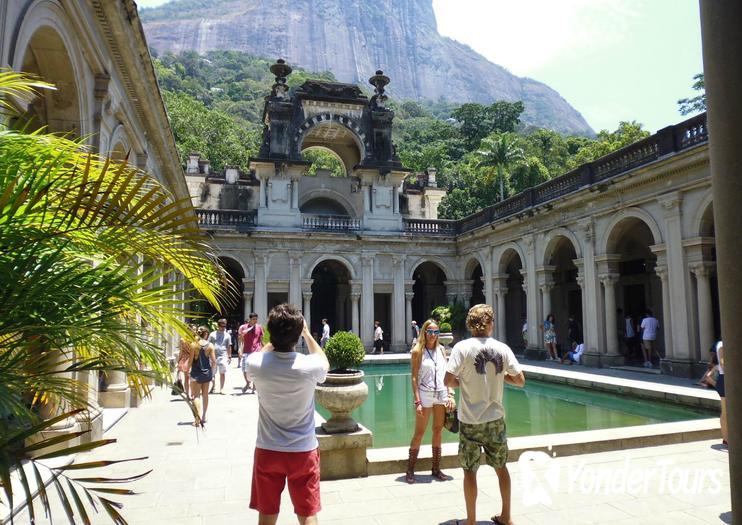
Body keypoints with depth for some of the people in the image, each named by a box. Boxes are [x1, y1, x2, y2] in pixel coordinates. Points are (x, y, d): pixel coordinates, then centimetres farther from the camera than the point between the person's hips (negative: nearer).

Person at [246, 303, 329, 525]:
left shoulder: (256, 364, -17)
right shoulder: (309, 366, -20)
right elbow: (324, 362, 7)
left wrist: (278, 336, 14)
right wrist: (307, 334, 13)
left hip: (267, 451, 1)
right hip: (303, 451, -1)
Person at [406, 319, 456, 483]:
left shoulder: (441, 350, 8)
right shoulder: (418, 351, -6)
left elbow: (447, 374, 10)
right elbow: (414, 378, -8)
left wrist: (451, 395, 1)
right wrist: (417, 401, -14)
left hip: (441, 395, 4)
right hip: (425, 395, -4)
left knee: (438, 431, 11)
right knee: (419, 433, 2)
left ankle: (436, 469, 22)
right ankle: (410, 471, 13)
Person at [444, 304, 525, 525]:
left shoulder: (462, 347, -13)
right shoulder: (502, 348, -5)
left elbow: (448, 380, -17)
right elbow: (520, 380, -3)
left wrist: (463, 382, 3)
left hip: (470, 420, -3)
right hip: (495, 418, 3)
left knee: (469, 470, 10)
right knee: (500, 467, 20)